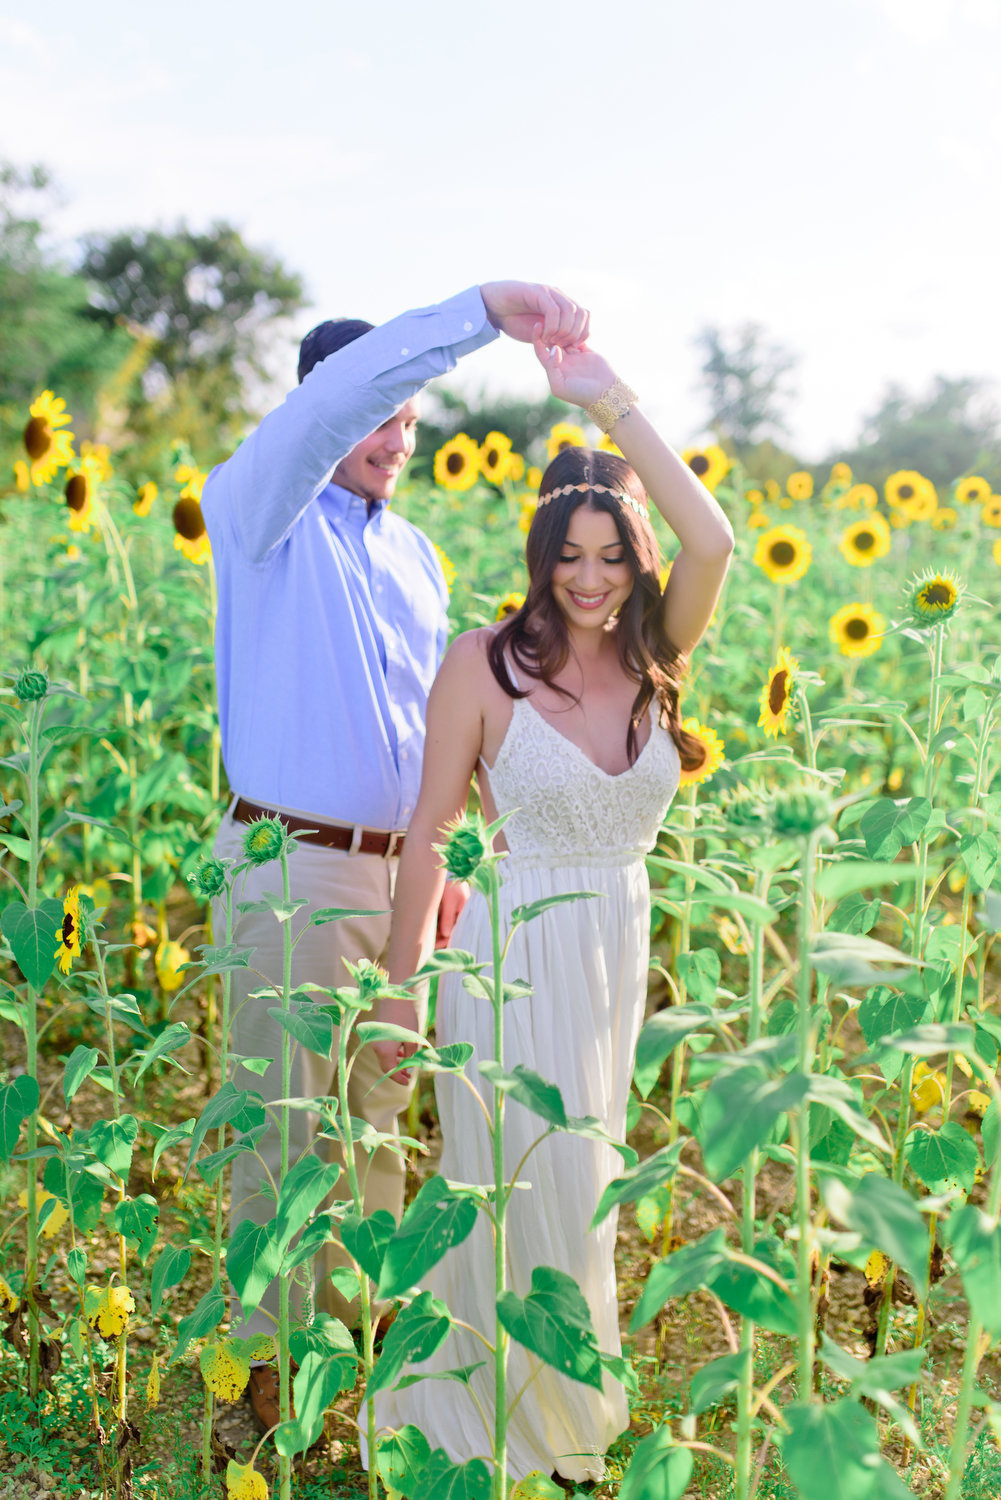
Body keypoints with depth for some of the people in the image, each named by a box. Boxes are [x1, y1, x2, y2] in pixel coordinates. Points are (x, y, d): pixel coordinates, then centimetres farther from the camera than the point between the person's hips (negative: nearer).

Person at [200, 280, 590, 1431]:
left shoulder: (414, 553, 15)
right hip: (293, 864, -6)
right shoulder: (260, 516, -5)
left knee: (377, 1112, 16)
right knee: (284, 1122, 2)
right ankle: (265, 1355, 18)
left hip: (396, 870, 6)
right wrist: (480, 311, -34)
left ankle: (363, 1311, 33)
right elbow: (334, 394, -25)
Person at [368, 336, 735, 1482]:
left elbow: (711, 544, -21)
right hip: (511, 950, -4)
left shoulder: (652, 657, -1)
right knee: (526, 1191, 6)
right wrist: (399, 982, -5)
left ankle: (565, 1400, 42)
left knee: (575, 1185, 19)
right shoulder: (486, 662, -12)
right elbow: (429, 830, -7)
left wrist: (612, 405, -20)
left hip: (618, 951, 5)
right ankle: (505, 1422, 32)